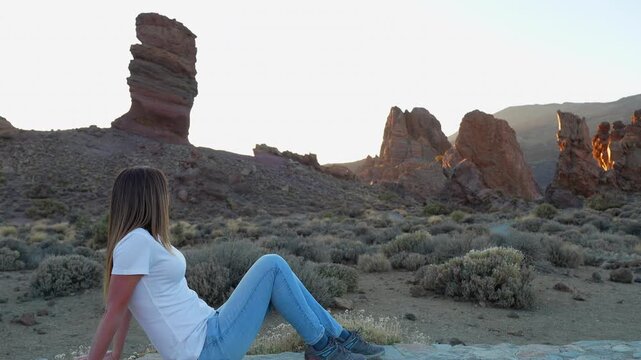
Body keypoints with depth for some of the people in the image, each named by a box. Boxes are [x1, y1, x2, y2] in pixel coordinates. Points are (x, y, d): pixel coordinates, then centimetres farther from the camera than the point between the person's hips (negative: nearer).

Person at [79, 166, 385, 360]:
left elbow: (127, 305, 15)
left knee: (275, 277, 12)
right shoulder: (137, 241, -18)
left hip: (207, 334, 9)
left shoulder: (141, 240, 11)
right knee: (272, 266, -11)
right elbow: (115, 309, -14)